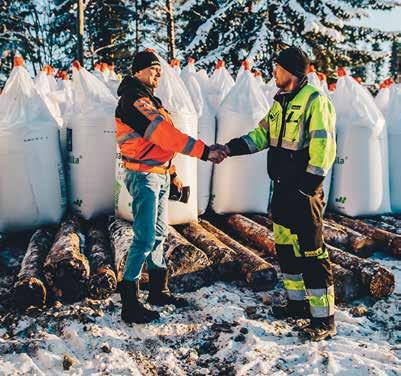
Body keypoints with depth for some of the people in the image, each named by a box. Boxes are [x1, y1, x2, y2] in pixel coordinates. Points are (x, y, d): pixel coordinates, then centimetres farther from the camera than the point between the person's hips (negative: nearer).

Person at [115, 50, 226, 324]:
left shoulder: (150, 99, 18)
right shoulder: (133, 100, -15)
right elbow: (164, 134, -26)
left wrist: (172, 172, 22)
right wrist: (204, 151, -28)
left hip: (160, 175, 10)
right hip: (143, 176, -10)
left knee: (159, 234, 15)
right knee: (145, 238, -9)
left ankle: (159, 291, 27)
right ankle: (129, 303, 1)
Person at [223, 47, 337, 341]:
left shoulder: (315, 100, -13)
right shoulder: (282, 101, 14)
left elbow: (324, 148, -19)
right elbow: (262, 135, 17)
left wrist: (309, 186, -22)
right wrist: (229, 149, 6)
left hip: (304, 189, -9)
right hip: (283, 187, 9)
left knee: (311, 252, -4)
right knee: (286, 247, 16)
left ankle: (324, 319, 7)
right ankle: (298, 302, 32)